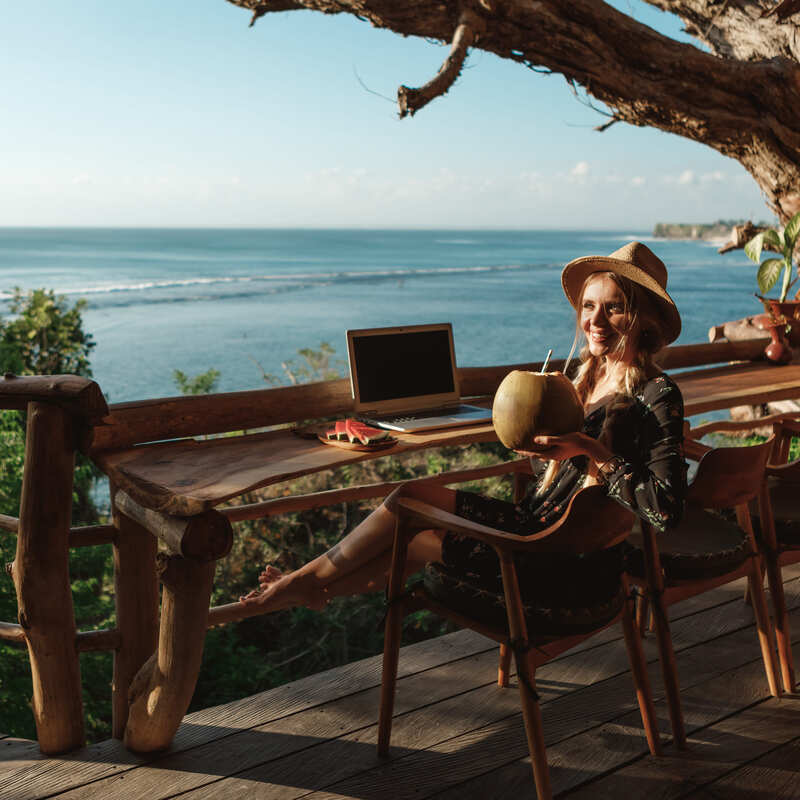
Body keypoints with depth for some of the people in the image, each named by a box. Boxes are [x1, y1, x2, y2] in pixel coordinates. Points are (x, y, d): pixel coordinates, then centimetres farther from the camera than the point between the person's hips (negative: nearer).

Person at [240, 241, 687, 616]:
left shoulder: (658, 396, -15)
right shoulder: (588, 379, 10)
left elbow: (666, 510, -24)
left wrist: (591, 450, -24)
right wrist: (538, 432, -3)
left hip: (580, 566, -8)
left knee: (418, 541, -6)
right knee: (413, 496, -4)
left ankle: (309, 582, 17)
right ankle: (308, 587, 8)